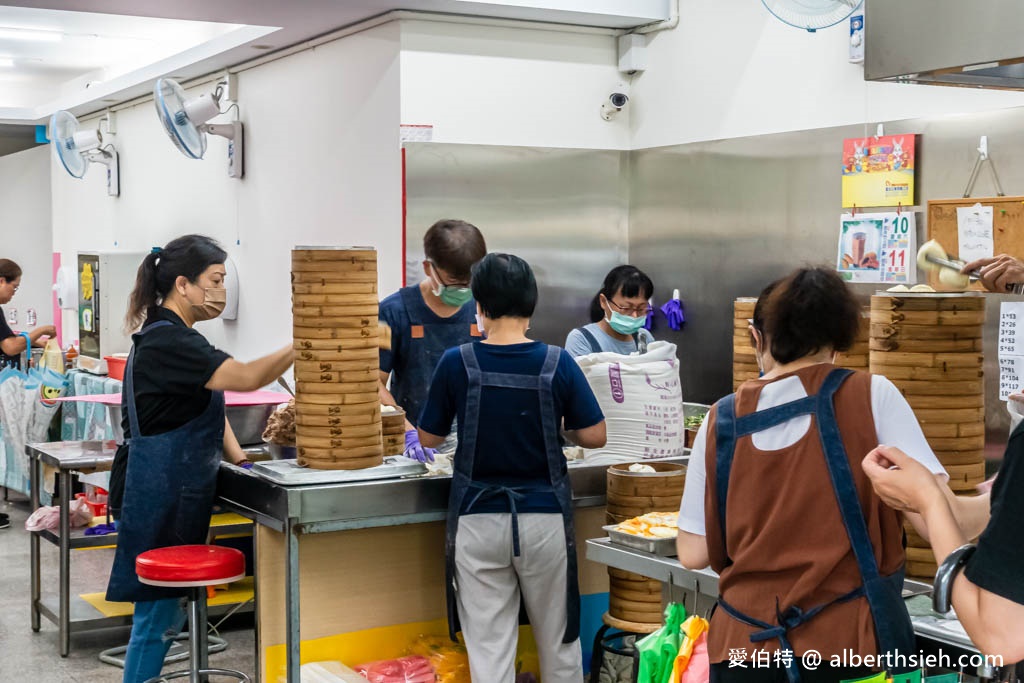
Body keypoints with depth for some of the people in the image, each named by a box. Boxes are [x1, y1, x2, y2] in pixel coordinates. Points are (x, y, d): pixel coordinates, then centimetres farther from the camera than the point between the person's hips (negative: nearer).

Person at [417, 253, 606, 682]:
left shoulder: (457, 364, -8)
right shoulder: (557, 364, -8)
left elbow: (428, 439, 2)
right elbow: (595, 437, -4)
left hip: (478, 517, -1)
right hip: (544, 515, 1)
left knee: (489, 647, 5)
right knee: (558, 640, 17)